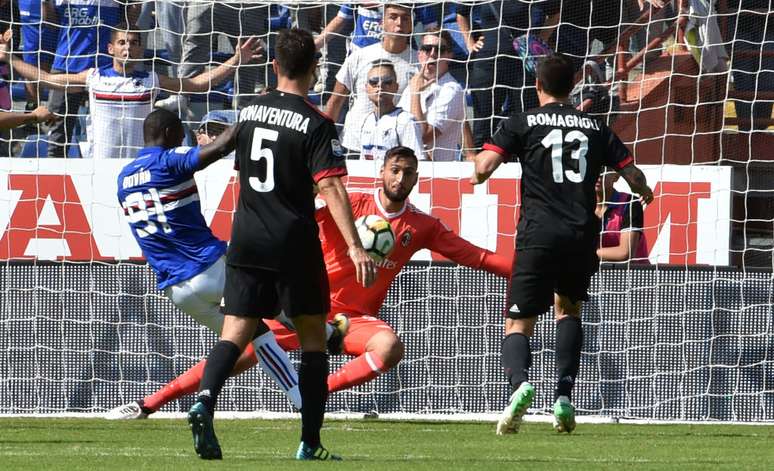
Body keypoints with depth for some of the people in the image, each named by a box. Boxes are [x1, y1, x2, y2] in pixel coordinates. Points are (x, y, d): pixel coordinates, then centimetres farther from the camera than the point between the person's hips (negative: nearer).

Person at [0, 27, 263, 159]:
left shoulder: (150, 81, 5)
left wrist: (235, 61, -1)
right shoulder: (94, 77, 7)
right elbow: (47, 79, 15)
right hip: (102, 165, 1)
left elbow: (198, 84, 5)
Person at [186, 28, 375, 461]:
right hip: (295, 244, -4)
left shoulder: (249, 113, 8)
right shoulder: (316, 124, -10)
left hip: (246, 242, 4)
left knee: (235, 332, 2)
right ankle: (310, 444, 5)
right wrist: (354, 246, -23)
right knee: (313, 337, 8)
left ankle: (206, 399, -27)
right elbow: (330, 186, -19)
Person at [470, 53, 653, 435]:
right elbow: (633, 175, 15)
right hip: (582, 236, 3)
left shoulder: (522, 124, 5)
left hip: (538, 233, -3)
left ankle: (519, 382, -30)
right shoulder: (595, 127, 14)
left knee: (518, 324, 2)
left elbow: (484, 165, -6)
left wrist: (477, 175, 18)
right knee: (568, 308, 26)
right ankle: (564, 396, 9)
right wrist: (645, 193, 39)